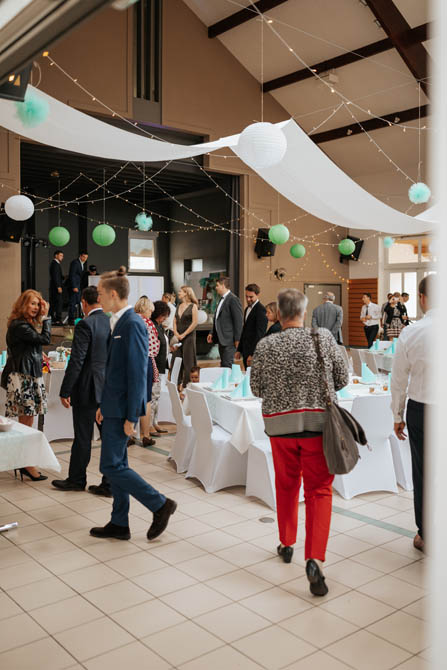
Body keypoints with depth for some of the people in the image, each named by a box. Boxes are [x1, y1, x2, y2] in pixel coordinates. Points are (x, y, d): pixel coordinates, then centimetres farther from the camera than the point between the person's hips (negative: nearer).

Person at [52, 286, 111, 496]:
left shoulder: (85, 325, -14)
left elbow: (76, 361, -17)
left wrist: (65, 391, -11)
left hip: (88, 389, -6)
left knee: (82, 438, 7)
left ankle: (76, 480, 23)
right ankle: (110, 484, 14)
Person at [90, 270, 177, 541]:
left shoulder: (132, 324, -18)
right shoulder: (120, 323, 13)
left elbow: (137, 373, -22)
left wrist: (131, 417, -21)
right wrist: (104, 405, 19)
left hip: (123, 408, -10)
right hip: (114, 407, 10)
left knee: (111, 465, -5)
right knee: (116, 465, 14)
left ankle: (160, 505, 6)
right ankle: (119, 524, 25)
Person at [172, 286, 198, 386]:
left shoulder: (193, 306, -4)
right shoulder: (179, 306, 15)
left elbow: (195, 322, -11)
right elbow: (175, 321, 15)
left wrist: (183, 335, -12)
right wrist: (176, 333, -2)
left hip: (189, 337, -6)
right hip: (177, 337, 6)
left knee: (188, 361, -4)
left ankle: (187, 384, 2)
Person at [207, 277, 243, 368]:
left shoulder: (233, 299, -13)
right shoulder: (221, 299, 17)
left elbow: (239, 321, -16)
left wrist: (237, 339, -17)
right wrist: (212, 333, 17)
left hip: (229, 340, -10)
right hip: (221, 339, 10)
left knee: (227, 365, -11)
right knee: (223, 365, 13)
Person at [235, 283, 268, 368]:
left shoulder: (261, 310, -13)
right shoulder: (247, 309, 16)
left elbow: (260, 333, -19)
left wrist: (253, 354, -22)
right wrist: (239, 350, 18)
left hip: (254, 352, -9)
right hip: (246, 351, 9)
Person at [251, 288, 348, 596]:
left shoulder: (265, 345, -5)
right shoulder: (324, 337, -5)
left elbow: (256, 388, 2)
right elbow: (343, 379, 1)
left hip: (280, 424, 2)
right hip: (318, 422, -1)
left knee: (286, 486, 20)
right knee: (319, 491, 5)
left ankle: (287, 544, 35)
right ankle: (314, 559, -6)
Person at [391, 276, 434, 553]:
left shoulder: (410, 334, -8)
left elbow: (399, 380, 0)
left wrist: (398, 416, 12)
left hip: (421, 410, 0)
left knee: (423, 472, 12)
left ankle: (425, 536, 26)